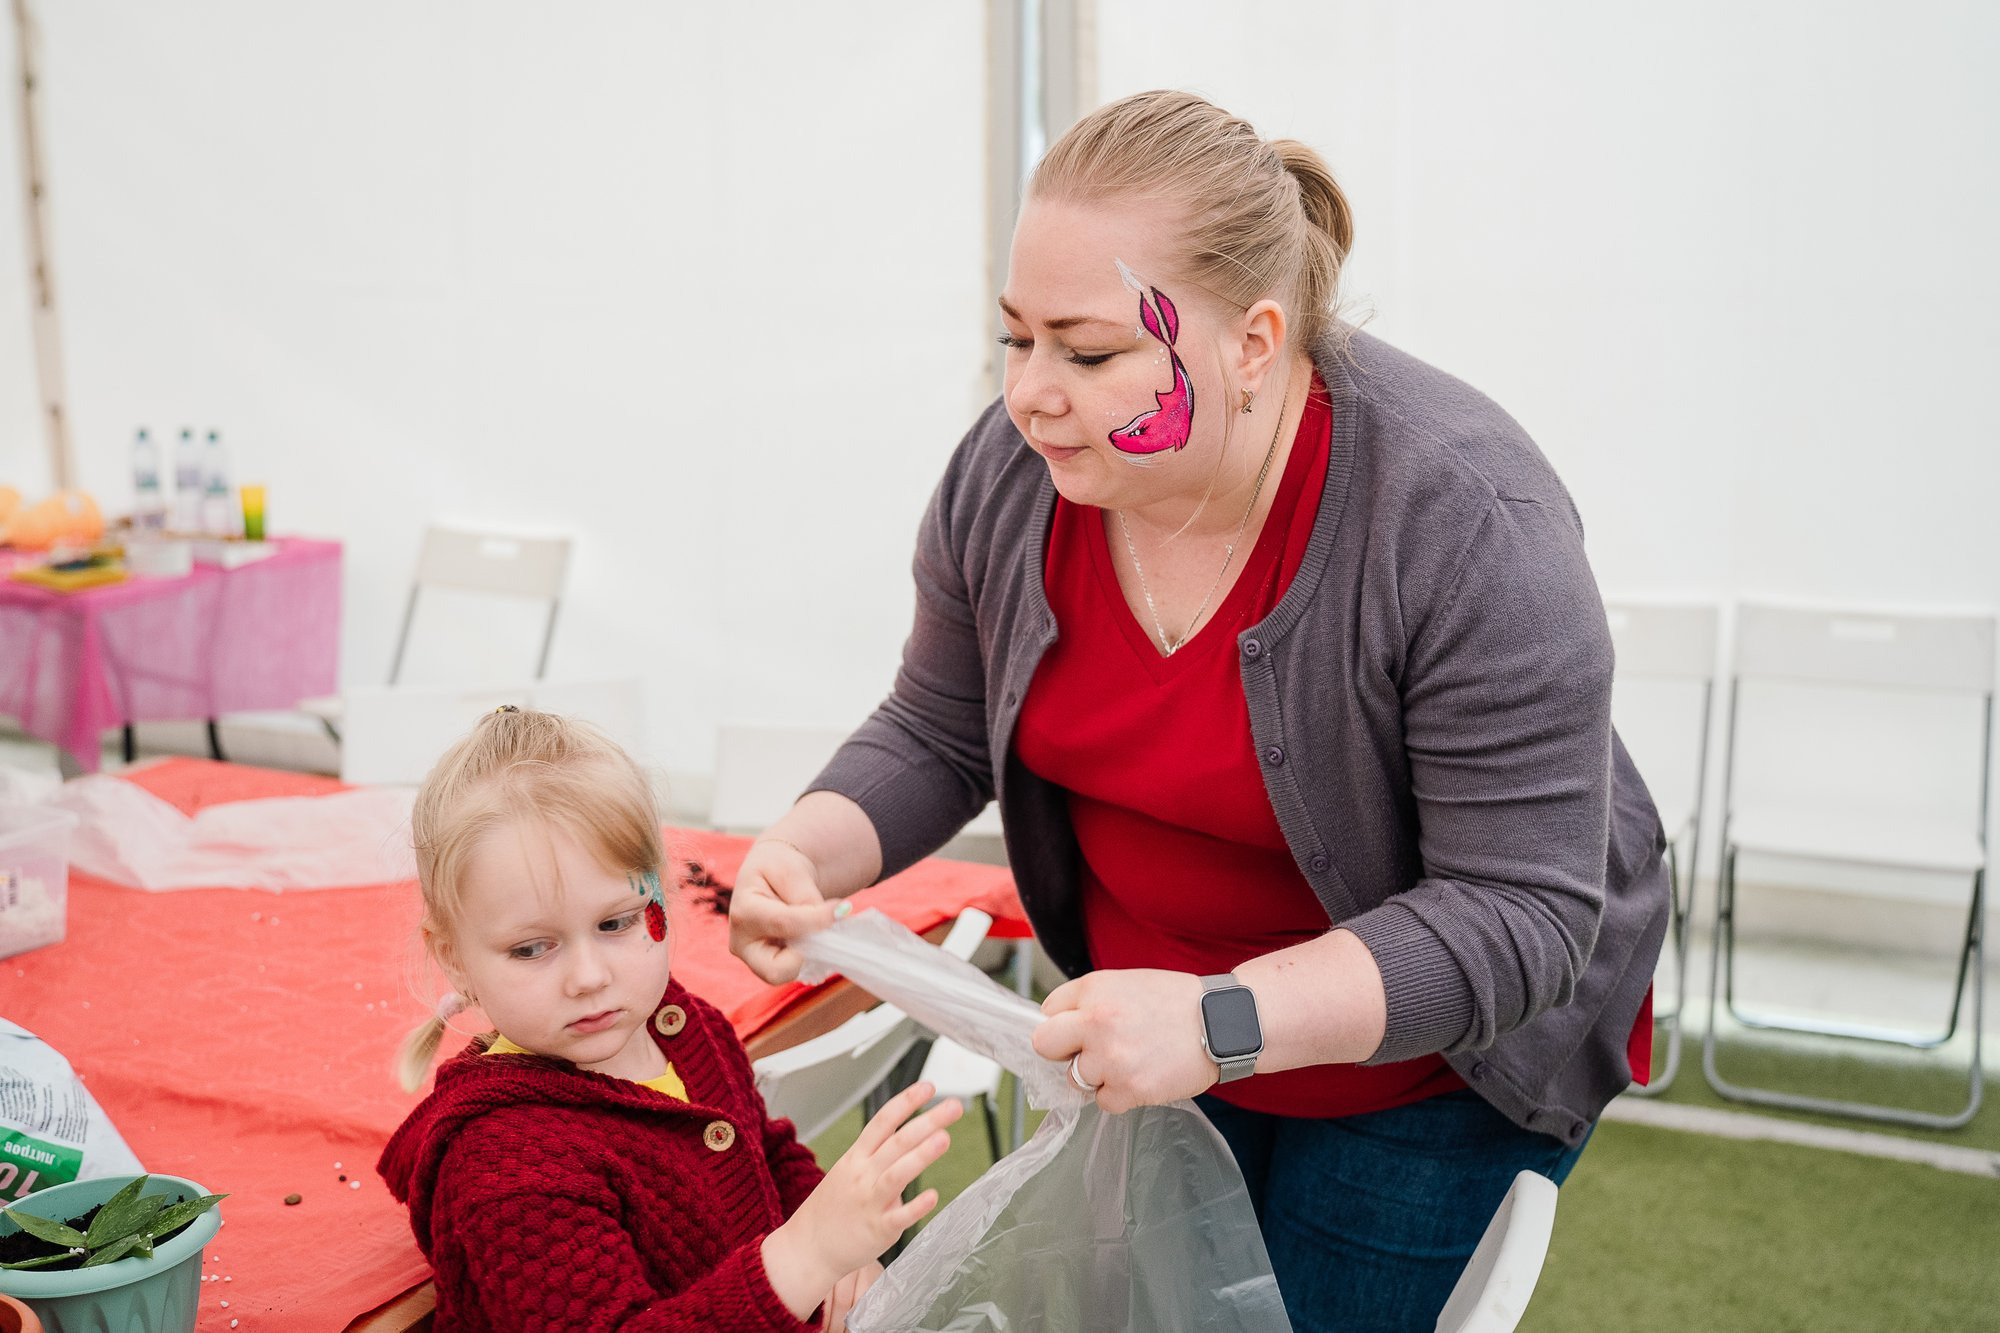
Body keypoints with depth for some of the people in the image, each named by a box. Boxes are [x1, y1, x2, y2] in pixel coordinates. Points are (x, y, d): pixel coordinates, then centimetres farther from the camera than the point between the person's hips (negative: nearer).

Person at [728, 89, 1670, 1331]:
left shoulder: (1464, 523, -32)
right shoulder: (1010, 469, -15)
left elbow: (1519, 913, -30)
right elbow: (938, 738, -1)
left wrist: (1226, 1022, -40)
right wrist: (806, 852, -20)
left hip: (1429, 1051, -4)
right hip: (1158, 1025, 5)